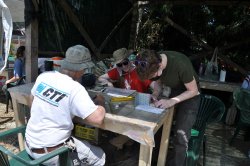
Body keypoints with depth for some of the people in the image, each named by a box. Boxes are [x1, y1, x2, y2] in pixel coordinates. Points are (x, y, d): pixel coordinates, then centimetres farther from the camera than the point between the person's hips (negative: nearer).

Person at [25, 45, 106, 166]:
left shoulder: (43, 76, -3)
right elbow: (97, 119, -28)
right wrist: (100, 103, -8)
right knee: (99, 156, 11)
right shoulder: (75, 88, -24)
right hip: (50, 154, -7)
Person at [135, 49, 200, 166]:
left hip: (190, 96, -5)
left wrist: (171, 101, -33)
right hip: (174, 92, 5)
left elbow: (193, 90, -22)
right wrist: (155, 96, -18)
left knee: (181, 136, -12)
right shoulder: (153, 63, -18)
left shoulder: (180, 64, -35)